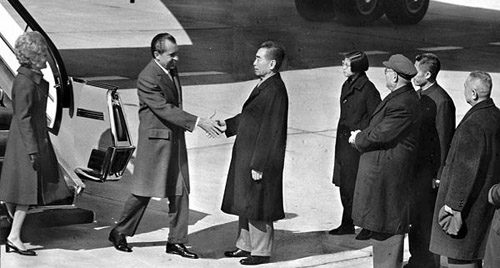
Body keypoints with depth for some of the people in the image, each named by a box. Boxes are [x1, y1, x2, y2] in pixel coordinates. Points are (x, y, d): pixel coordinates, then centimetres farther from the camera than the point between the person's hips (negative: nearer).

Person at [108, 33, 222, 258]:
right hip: (155, 140, -8)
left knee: (180, 192, 6)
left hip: (175, 139, 8)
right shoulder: (147, 78, -20)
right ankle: (120, 233, 22)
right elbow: (165, 109, -25)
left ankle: (176, 242, 13)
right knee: (144, 191, 4)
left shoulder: (171, 70, 7)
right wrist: (198, 122, -28)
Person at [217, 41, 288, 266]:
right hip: (245, 155, 10)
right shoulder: (263, 85, 9)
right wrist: (227, 125, 7)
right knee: (245, 204, 19)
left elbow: (270, 132, -22)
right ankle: (246, 245, 31)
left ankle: (261, 251, 14)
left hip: (260, 159, -10)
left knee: (256, 206, 2)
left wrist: (258, 165, -22)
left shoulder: (275, 91, -21)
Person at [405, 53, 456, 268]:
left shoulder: (442, 101, -17)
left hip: (429, 169, -9)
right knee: (414, 216, 15)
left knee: (425, 218, -1)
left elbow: (445, 140, -16)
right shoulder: (417, 96, 11)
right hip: (413, 167, 9)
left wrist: (440, 175, -16)